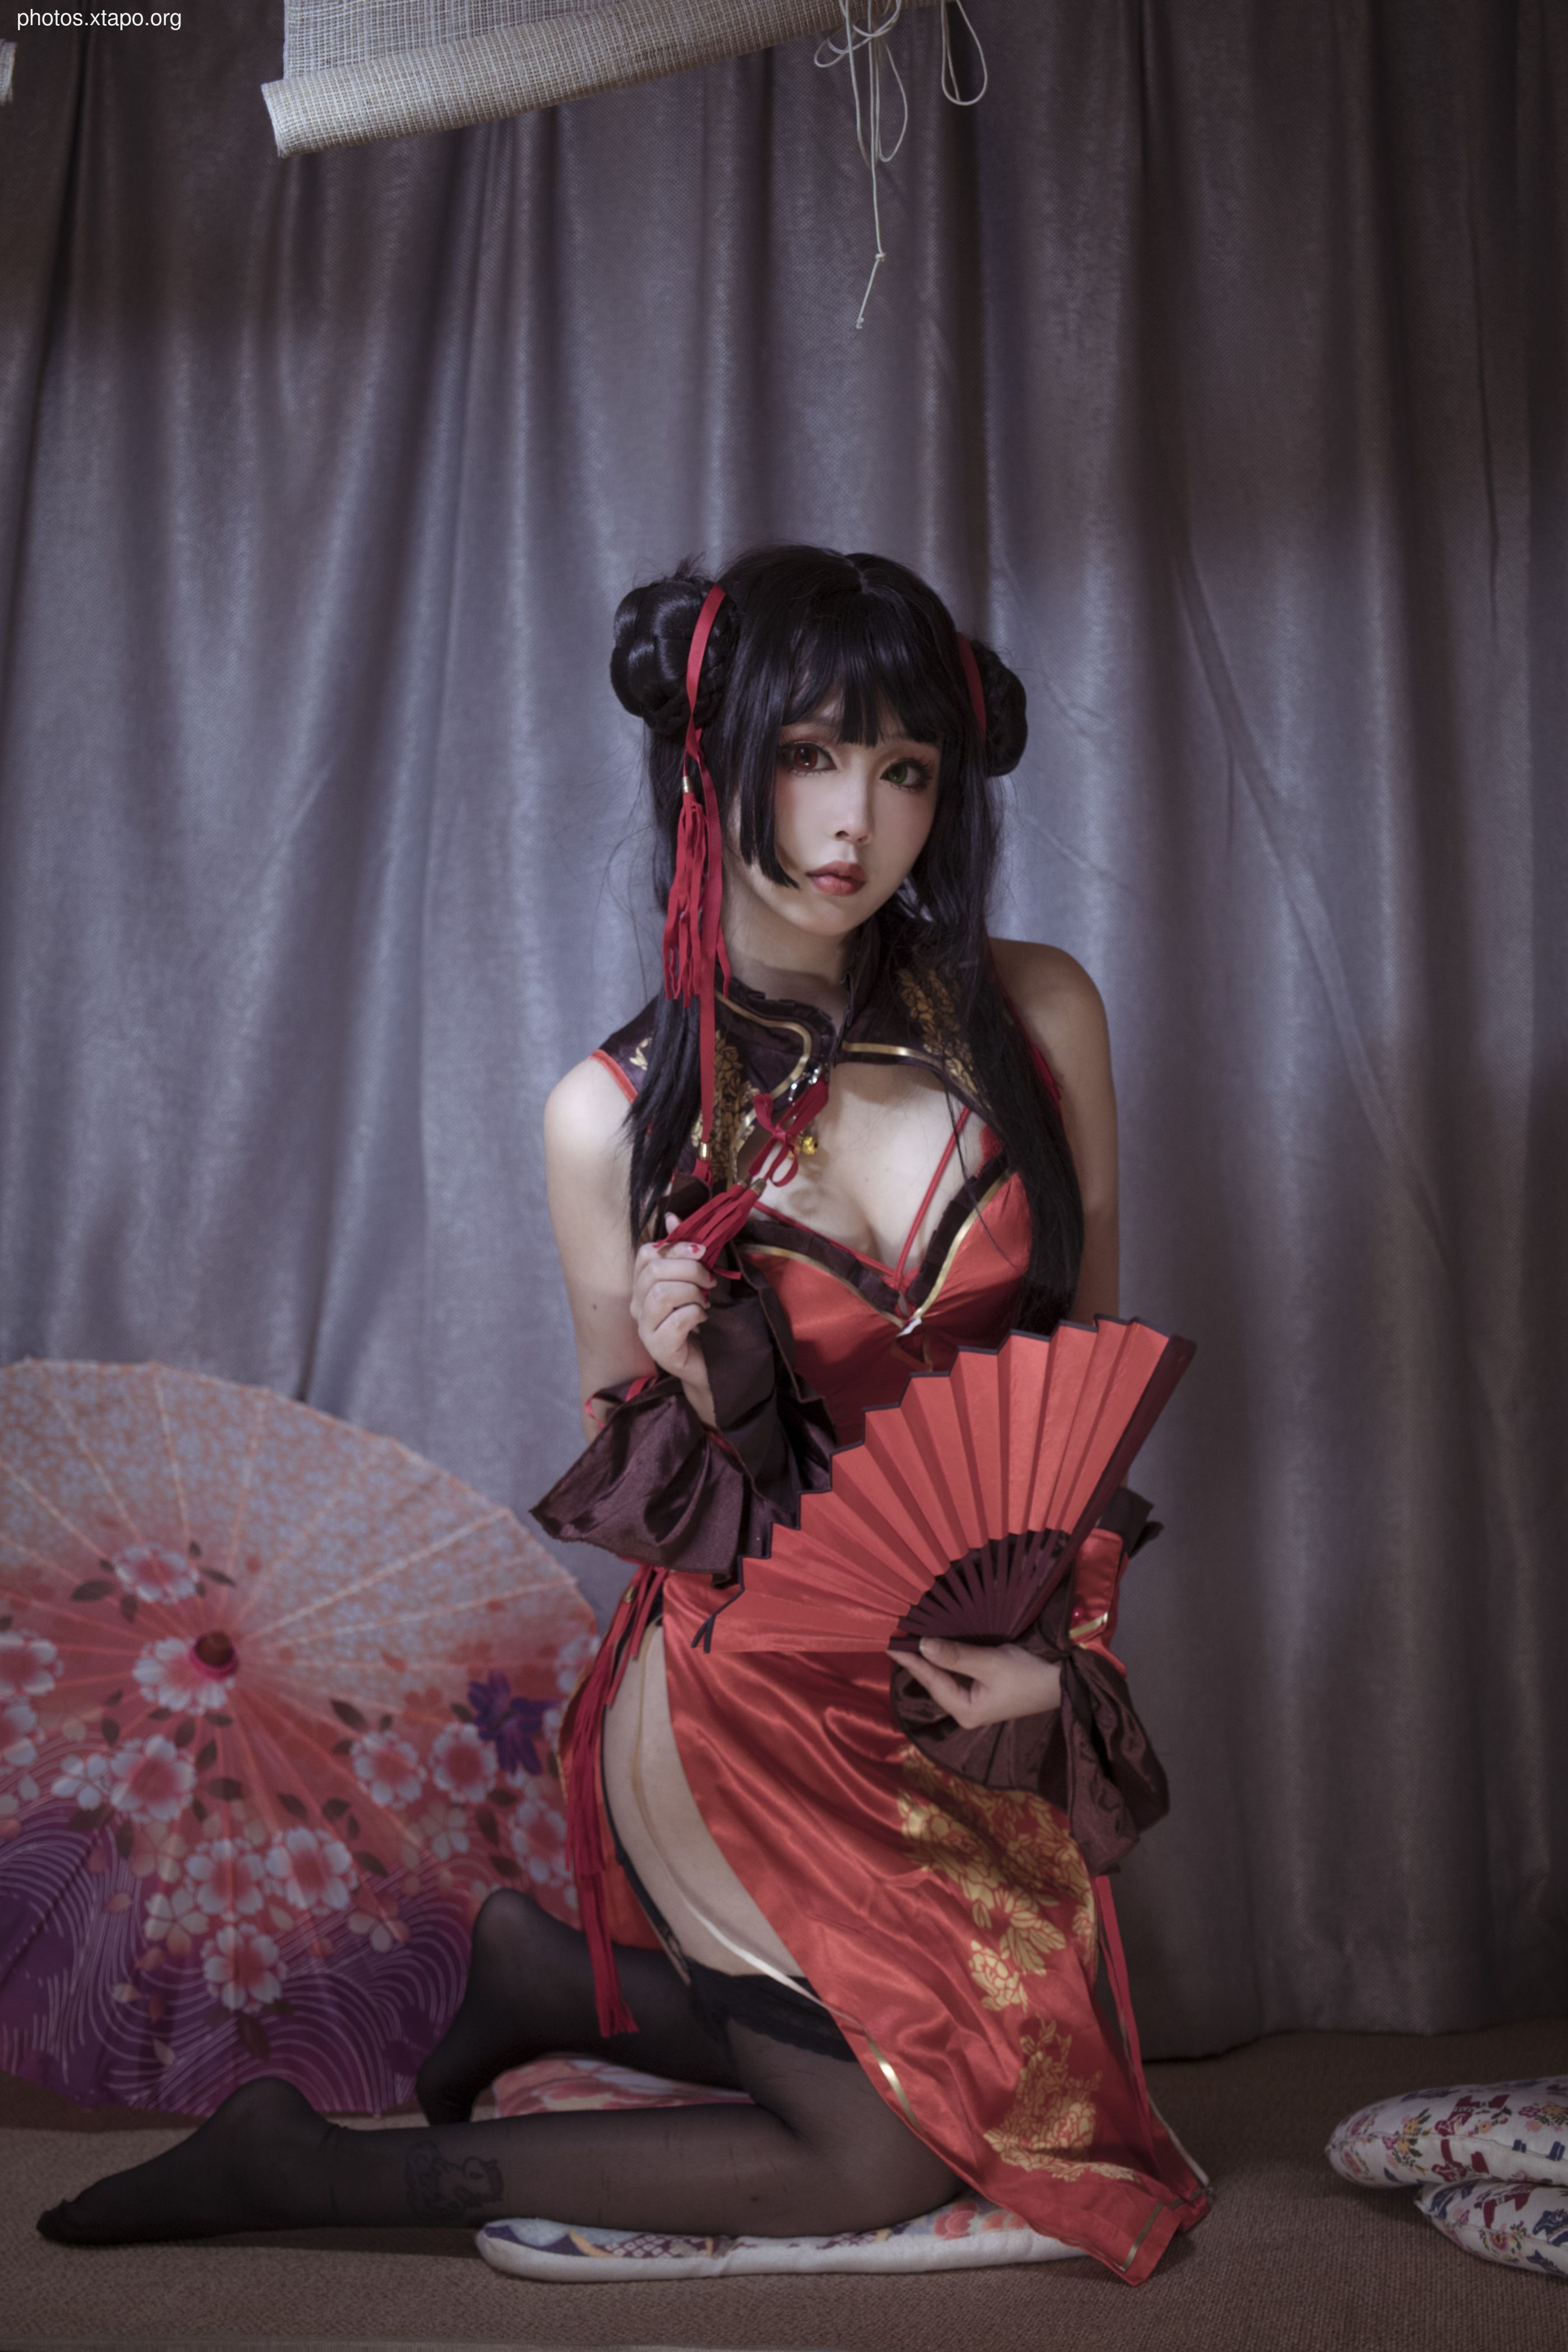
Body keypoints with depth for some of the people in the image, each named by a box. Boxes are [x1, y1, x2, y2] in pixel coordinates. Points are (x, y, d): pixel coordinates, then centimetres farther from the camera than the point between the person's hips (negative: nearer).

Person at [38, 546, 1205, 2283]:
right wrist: (712, 1401, -24)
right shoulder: (617, 1114, -12)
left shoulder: (1034, 1015, -6)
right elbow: (645, 1499, -2)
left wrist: (1063, 1637, -8)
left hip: (990, 1690, 5)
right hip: (752, 1699, -5)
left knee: (1049, 2116, 14)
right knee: (887, 2160, -2)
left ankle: (555, 1979, 24)